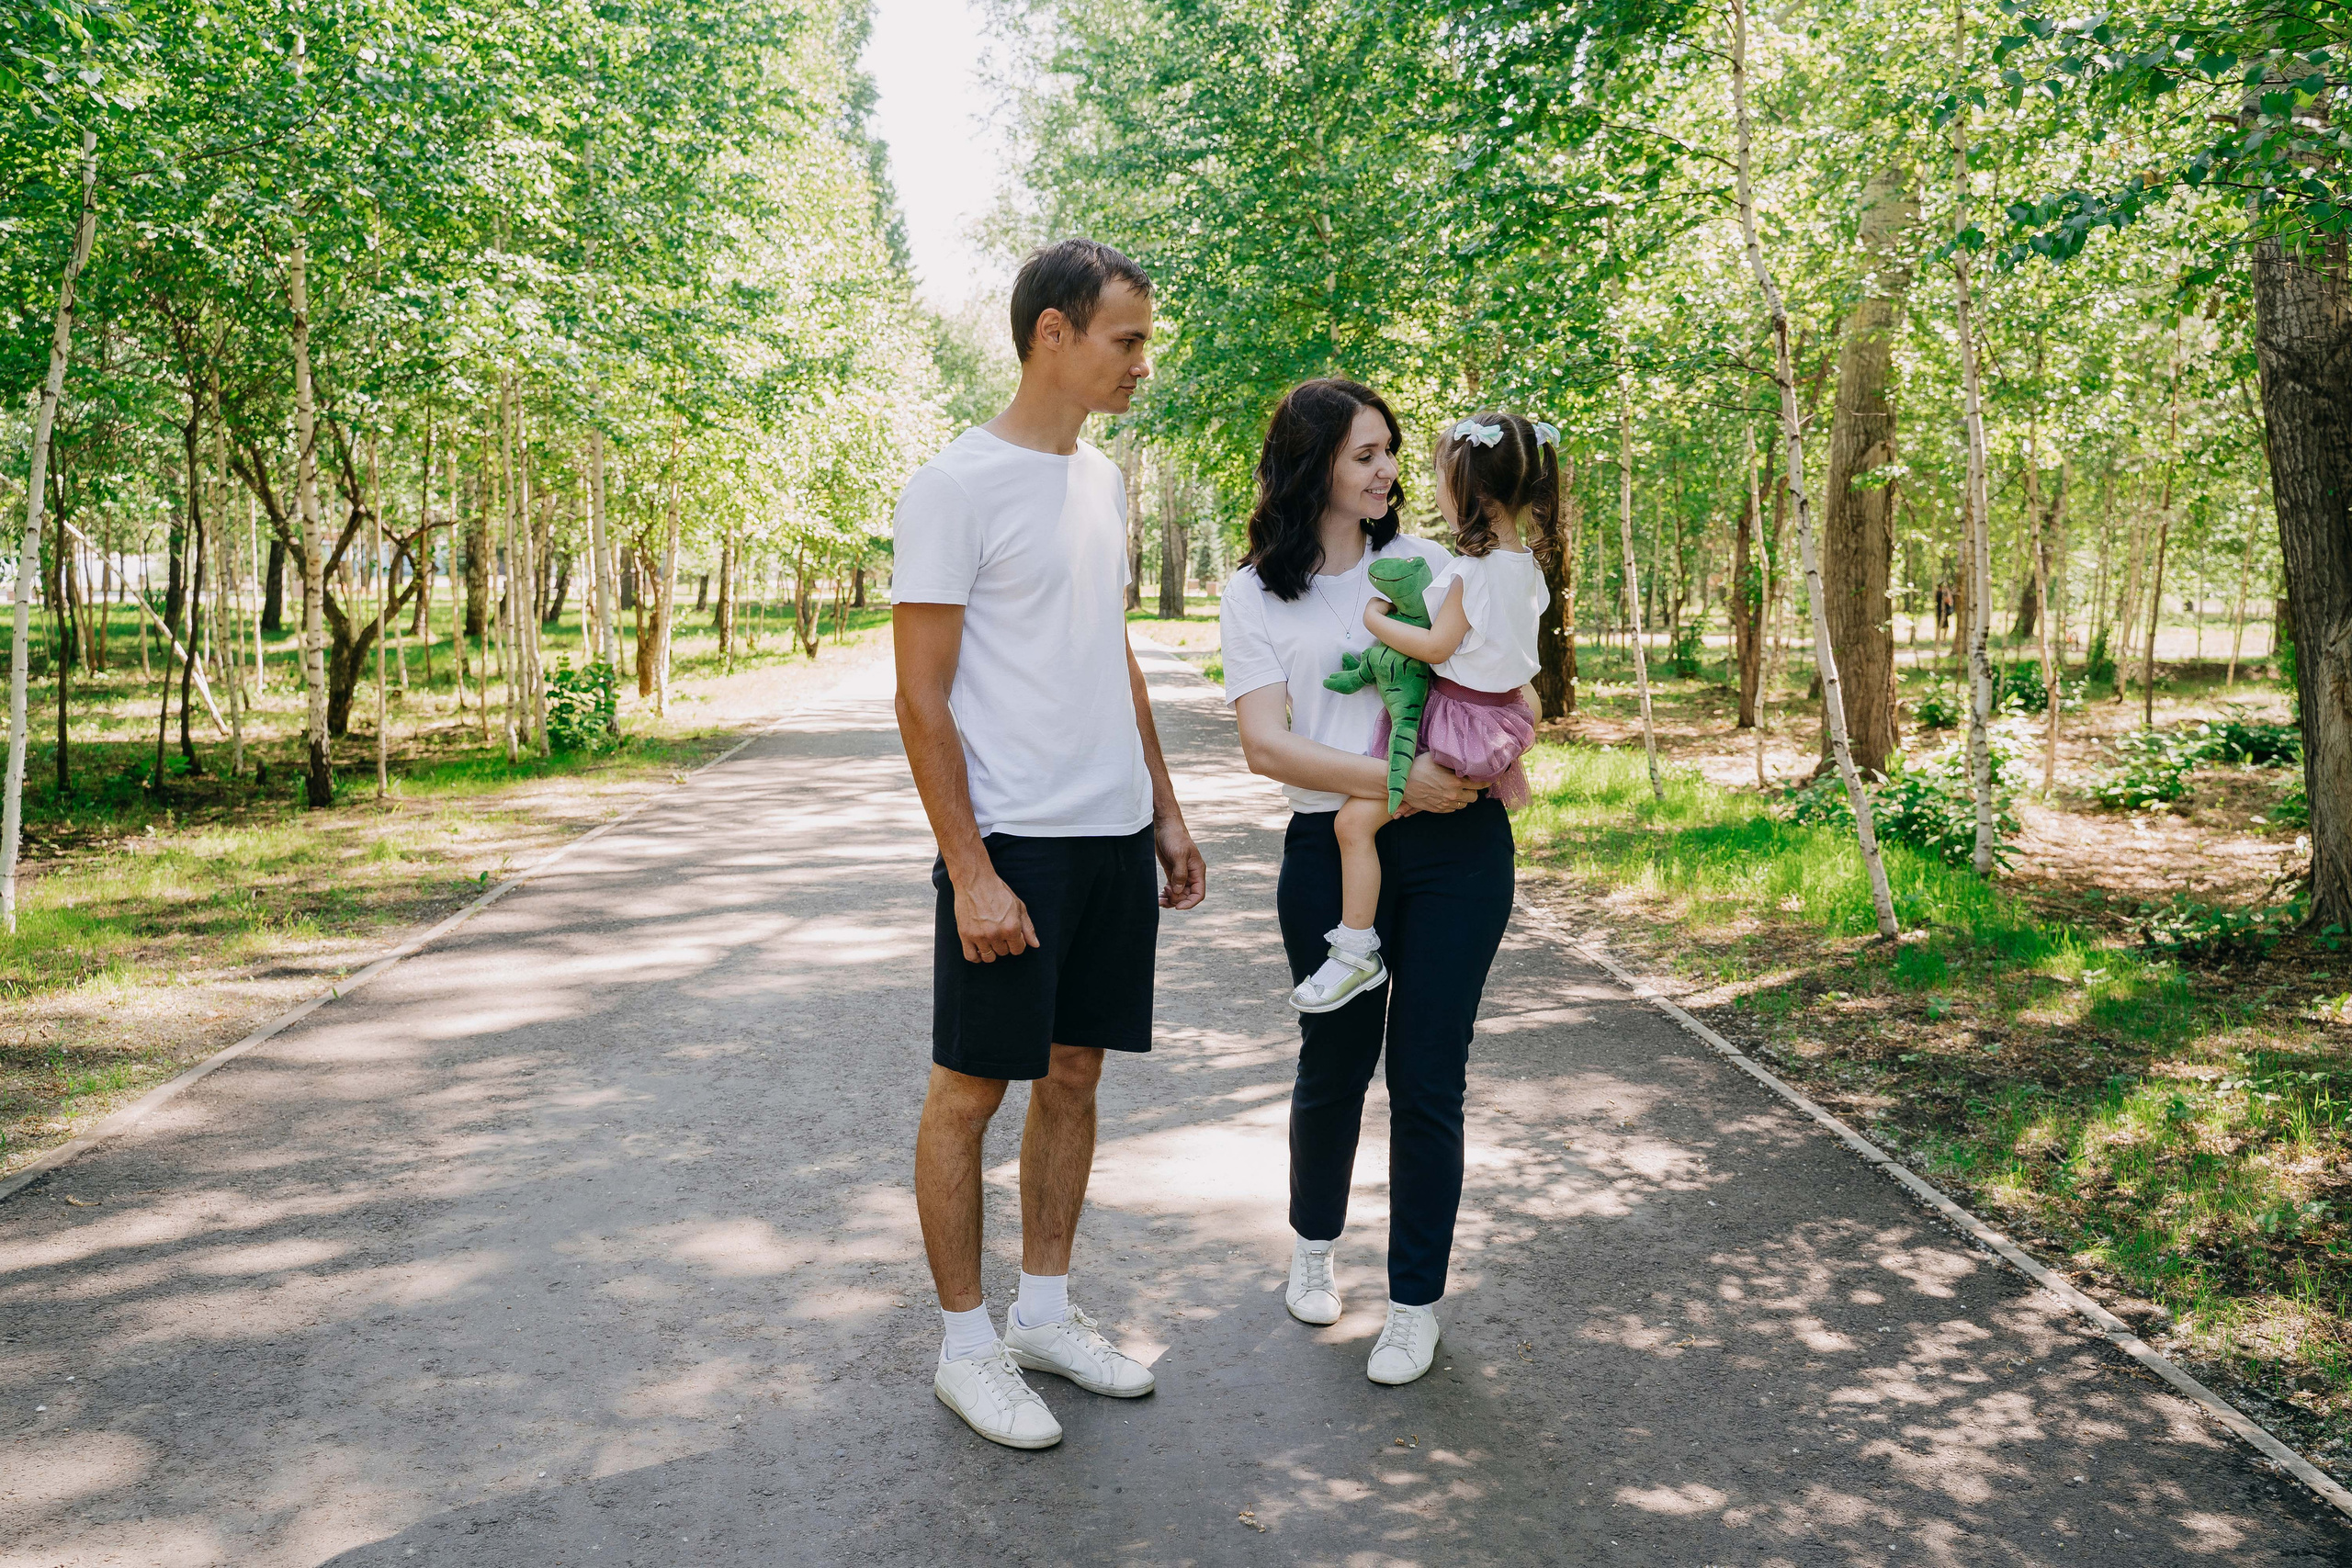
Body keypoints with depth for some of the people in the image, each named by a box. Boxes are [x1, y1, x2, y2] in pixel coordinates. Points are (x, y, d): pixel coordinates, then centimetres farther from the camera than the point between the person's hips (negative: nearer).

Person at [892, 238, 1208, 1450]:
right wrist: (970, 871, -17)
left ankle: (1045, 1310, 29)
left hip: (1112, 840, 8)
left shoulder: (1102, 480, 13)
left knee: (1074, 1073, 14)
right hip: (1012, 845, -8)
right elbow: (921, 698, -13)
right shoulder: (957, 485, -11)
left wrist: (1165, 811, 17)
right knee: (970, 1088, 3)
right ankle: (966, 1345, 17)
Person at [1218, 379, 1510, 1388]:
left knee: (1427, 1077, 2)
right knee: (1335, 1062, 12)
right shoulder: (1257, 593, 1)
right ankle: (1313, 1245, 40)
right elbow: (1267, 745, -10)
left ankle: (1416, 1303, 18)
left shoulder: (1427, 564, 8)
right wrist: (1396, 780, -20)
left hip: (1456, 846, 1)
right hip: (1331, 851, -1)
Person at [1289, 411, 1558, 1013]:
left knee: (1354, 819, -11)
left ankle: (1356, 950, -8)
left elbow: (1438, 647, -20)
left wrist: (1376, 620, -8)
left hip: (1458, 718, -9)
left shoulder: (1470, 569, -21)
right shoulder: (1527, 561, 5)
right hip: (1500, 710, 9)